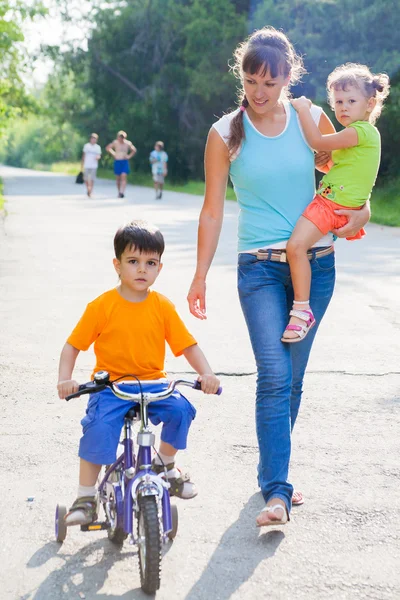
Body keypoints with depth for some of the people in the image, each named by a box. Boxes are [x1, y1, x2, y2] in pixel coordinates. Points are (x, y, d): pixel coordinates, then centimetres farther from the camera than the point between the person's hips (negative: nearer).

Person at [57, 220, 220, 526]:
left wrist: (207, 374, -13)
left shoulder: (163, 306, 1)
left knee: (181, 409, -22)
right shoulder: (102, 306, -5)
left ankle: (166, 463, 11)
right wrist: (65, 380, -18)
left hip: (152, 384, 3)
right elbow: (73, 345, -2)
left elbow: (188, 345, 3)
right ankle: (86, 498, -12)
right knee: (100, 426, -28)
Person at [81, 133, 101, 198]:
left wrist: (98, 157, -18)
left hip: (94, 165, -1)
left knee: (92, 179, -5)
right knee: (86, 179, 3)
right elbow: (84, 155, 11)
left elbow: (99, 156, 6)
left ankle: (90, 192, -1)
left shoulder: (98, 147, 6)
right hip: (86, 165, 1)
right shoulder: (86, 146, 7)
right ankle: (88, 189, 24)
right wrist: (82, 164, 11)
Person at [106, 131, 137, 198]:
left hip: (125, 162, -1)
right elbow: (108, 148, 13)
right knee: (118, 178, 5)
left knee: (124, 177, -15)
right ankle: (119, 192, 17)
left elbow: (134, 150, 15)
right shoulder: (115, 142, -1)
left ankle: (122, 192, -24)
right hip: (117, 162, 1)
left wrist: (129, 156, 3)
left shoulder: (128, 143, 0)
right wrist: (113, 154, 5)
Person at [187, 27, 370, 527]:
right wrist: (200, 275, 3)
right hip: (260, 267, -2)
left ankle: (273, 472, 25)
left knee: (292, 376, 9)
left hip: (316, 264, 2)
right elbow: (212, 210, 3)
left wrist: (361, 211, -4)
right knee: (274, 375, -14)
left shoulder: (311, 120, 3)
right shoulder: (225, 134, -1)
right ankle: (276, 492, -13)